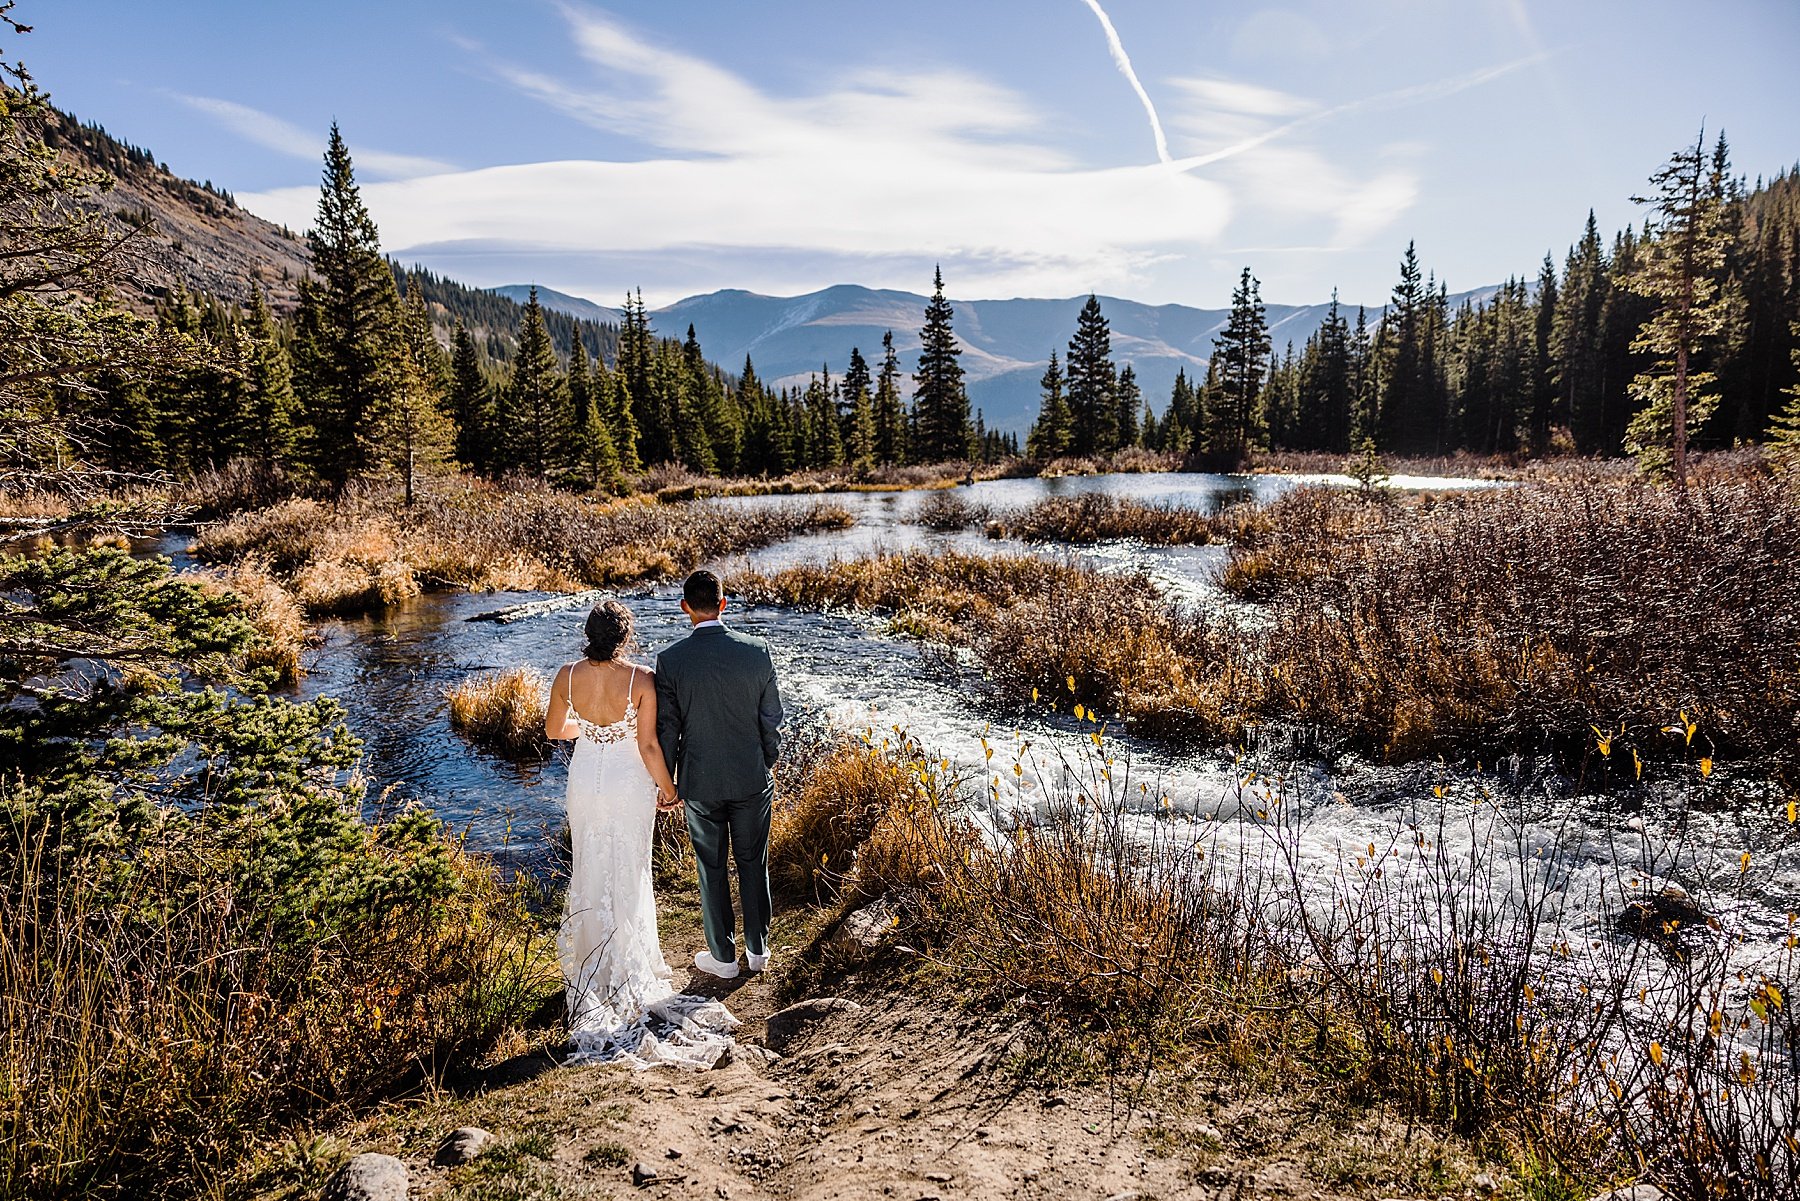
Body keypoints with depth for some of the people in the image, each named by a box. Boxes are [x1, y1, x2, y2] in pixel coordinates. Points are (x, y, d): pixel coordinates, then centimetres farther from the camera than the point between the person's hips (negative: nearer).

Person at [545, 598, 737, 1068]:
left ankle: (591, 959, 34)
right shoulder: (641, 680, -19)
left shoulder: (568, 676, -9)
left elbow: (553, 730, 6)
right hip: (630, 783, -3)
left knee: (591, 871, 20)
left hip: (586, 780, 3)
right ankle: (629, 965, 25)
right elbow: (648, 746, -16)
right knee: (628, 875, 13)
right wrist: (669, 790, -2)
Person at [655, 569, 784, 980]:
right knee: (753, 864, 17)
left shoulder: (671, 660, -14)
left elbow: (667, 728, -7)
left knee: (713, 869, 13)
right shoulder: (757, 651, -11)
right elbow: (771, 719, -3)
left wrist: (666, 783, 5)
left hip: (700, 782, -1)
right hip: (752, 779, 1)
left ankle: (723, 956, 26)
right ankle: (757, 950, 30)